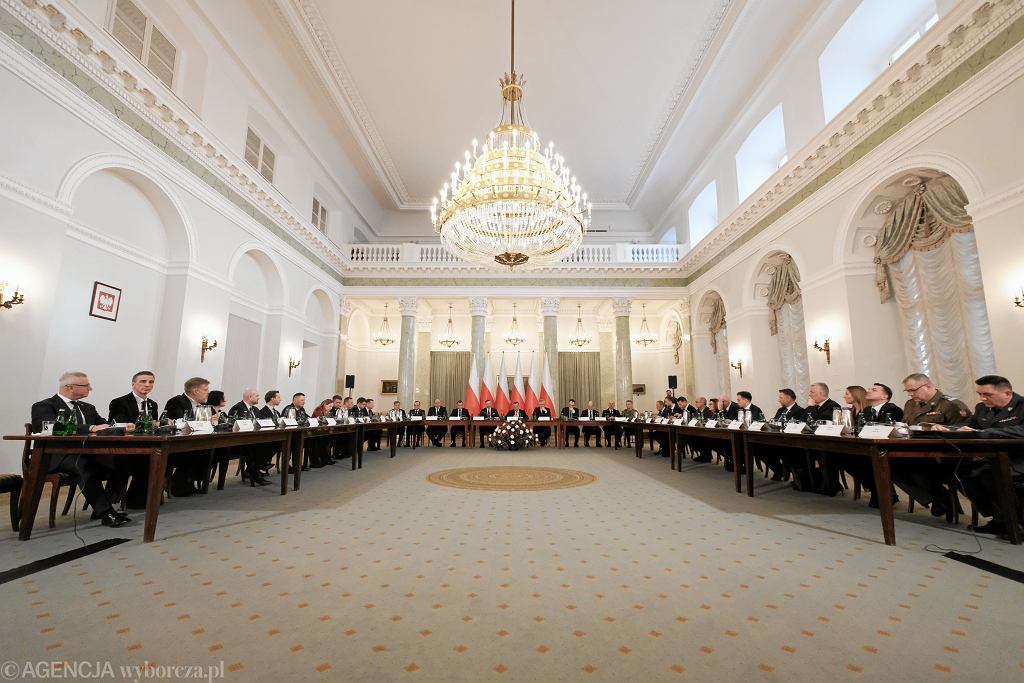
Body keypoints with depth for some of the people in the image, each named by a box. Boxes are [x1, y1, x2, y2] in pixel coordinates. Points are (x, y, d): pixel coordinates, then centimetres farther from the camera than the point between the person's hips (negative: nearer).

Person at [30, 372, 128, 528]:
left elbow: (103, 425, 14)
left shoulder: (88, 408, 21)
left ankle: (101, 507, -17)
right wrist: (91, 428, -34)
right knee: (85, 465, -38)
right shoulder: (43, 407, -1)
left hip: (86, 453, 6)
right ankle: (105, 512, -38)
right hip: (58, 456, -6)